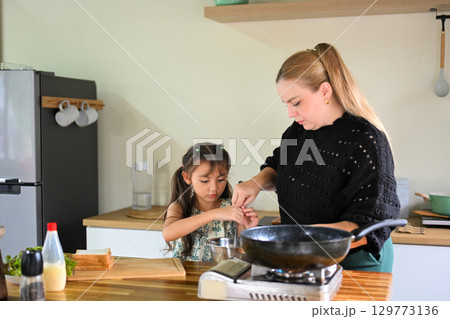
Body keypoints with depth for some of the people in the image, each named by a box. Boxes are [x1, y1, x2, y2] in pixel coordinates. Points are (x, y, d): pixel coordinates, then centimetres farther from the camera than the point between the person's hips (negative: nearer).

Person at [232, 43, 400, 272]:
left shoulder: (366, 140, -23)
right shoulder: (299, 130, -1)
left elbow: (369, 227, -27)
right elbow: (277, 167, 18)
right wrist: (258, 182, -5)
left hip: (354, 263, -6)